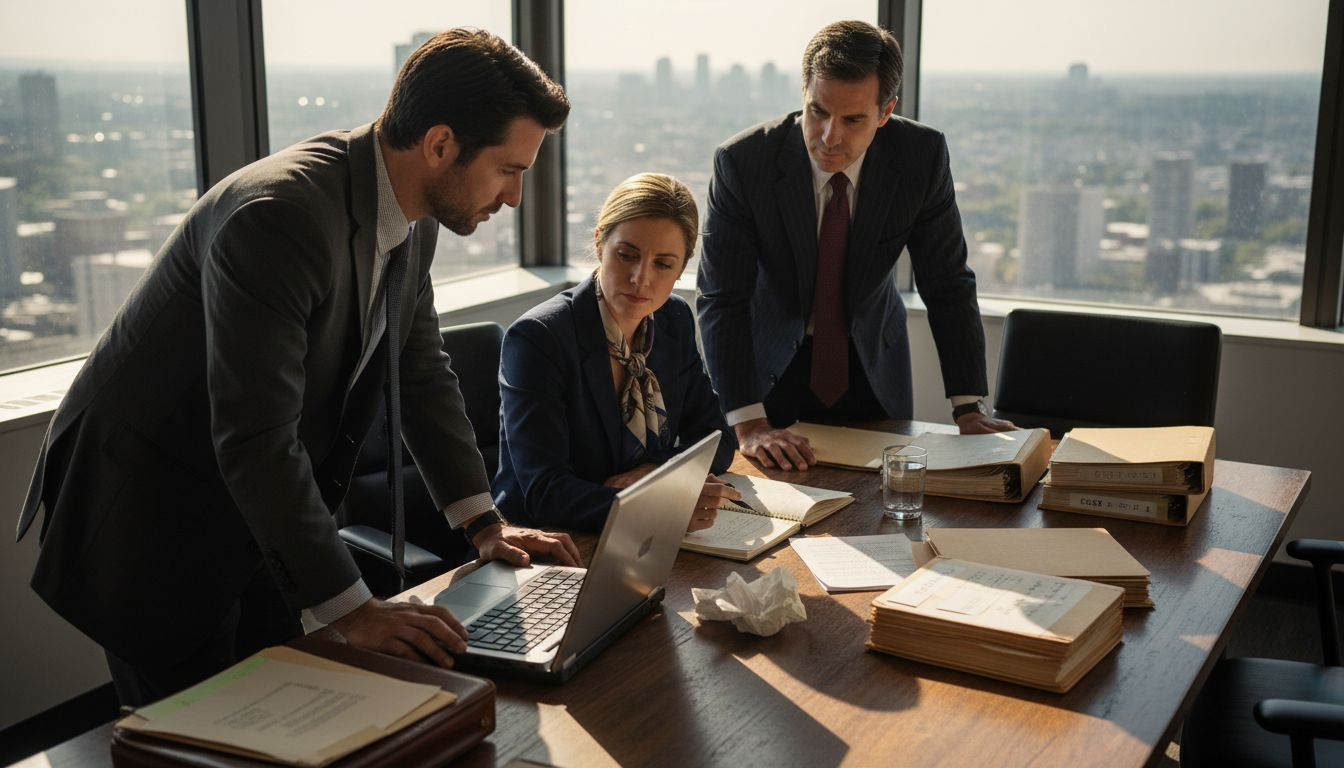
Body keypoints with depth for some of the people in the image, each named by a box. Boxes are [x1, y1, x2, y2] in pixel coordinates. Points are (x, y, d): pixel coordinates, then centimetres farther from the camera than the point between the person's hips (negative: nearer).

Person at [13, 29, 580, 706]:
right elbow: (255, 441, -33)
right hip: (145, 516, -8)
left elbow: (422, 372, 8)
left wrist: (484, 524, 2)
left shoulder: (411, 217, -4)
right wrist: (350, 610, -30)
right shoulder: (278, 217, -31)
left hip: (255, 518, 8)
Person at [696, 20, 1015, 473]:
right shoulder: (743, 161, -24)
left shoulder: (922, 155, -18)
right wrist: (749, 424, -32)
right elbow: (722, 300, -23)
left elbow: (948, 287, -10)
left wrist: (968, 408, -17)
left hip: (873, 366, 2)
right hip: (772, 366, -2)